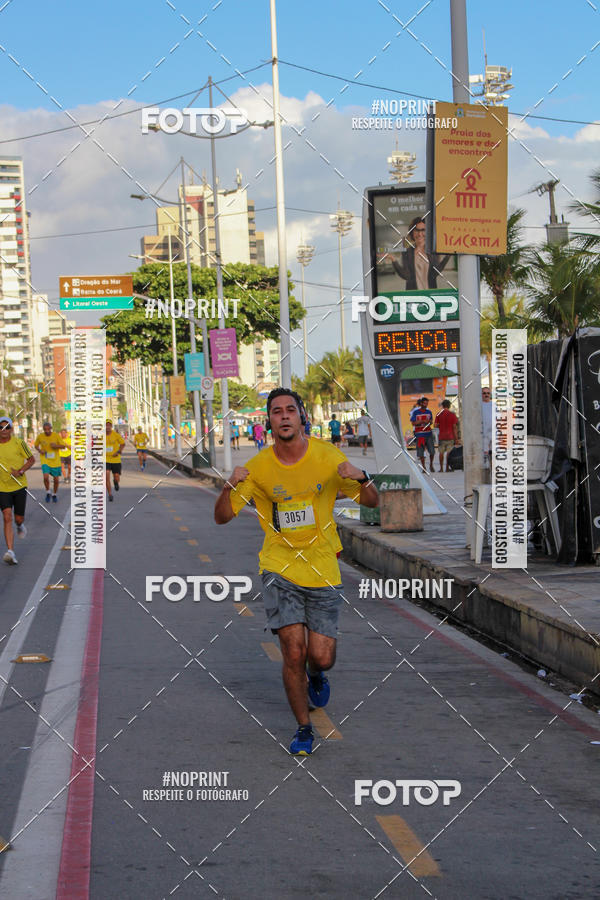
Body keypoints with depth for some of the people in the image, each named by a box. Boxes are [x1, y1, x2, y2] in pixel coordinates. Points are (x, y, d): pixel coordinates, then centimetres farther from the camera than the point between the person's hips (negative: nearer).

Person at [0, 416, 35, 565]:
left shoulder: (18, 443, -9)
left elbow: (31, 459, 0)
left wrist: (21, 471, -14)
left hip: (19, 486, -1)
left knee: (18, 518, 7)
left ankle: (20, 525, 48)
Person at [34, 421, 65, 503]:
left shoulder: (56, 436, -8)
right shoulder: (40, 436, -6)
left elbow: (64, 445, -2)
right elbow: (36, 445, 12)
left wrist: (56, 446, -21)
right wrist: (39, 450, -9)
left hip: (55, 461, 1)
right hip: (45, 460, -1)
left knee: (56, 480, 6)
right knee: (46, 477, -20)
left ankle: (54, 494, 31)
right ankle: (48, 493, 5)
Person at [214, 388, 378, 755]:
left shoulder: (328, 456, -4)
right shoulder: (258, 467, -4)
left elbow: (371, 502, 1)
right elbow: (222, 517, -2)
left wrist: (361, 478, -22)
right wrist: (230, 487, -23)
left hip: (323, 570, 1)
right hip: (279, 568, 0)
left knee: (321, 656, -2)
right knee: (294, 651, -11)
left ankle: (316, 675, 37)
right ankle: (304, 728, 9)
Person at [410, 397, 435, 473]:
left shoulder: (429, 412, 10)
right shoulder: (415, 412, -2)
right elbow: (413, 423, -5)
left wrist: (430, 422, -5)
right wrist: (422, 421, -17)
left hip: (428, 433, 3)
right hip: (419, 433, -3)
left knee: (432, 451, -2)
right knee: (421, 452, -2)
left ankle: (431, 465, 19)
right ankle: (423, 467, 9)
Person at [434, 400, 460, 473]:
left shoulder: (439, 414, -1)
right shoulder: (452, 415, -3)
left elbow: (436, 425, -2)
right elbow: (454, 427, -4)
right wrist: (456, 438, 0)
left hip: (441, 436, 1)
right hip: (450, 436, -1)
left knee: (441, 453, 9)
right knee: (449, 453, 2)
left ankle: (441, 468, 8)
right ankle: (447, 468, 1)